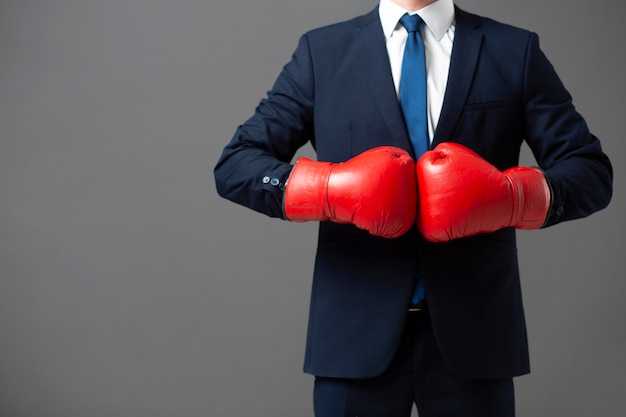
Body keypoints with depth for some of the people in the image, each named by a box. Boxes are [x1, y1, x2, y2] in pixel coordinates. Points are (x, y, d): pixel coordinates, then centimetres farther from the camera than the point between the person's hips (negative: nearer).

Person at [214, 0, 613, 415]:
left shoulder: (516, 51, 5)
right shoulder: (322, 51, 4)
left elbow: (593, 171, 1)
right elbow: (234, 164, 0)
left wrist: (511, 196, -18)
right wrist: (329, 189, -18)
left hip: (473, 331, 1)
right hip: (357, 332, 0)